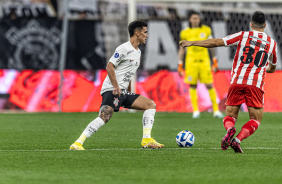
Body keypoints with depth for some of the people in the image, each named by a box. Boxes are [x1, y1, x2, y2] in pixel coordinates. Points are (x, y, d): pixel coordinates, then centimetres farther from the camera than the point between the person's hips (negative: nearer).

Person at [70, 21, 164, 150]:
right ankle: (77, 143, -26)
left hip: (123, 92, 9)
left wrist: (130, 93, 27)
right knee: (105, 117, -26)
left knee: (151, 105, 3)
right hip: (111, 90, -9)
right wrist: (116, 86, -23)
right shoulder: (124, 49, -8)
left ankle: (146, 140, -3)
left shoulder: (137, 52, 20)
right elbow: (109, 67, -16)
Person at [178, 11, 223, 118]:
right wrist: (180, 66, 4)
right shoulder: (185, 33, 3)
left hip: (204, 61, 0)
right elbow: (181, 50, 8)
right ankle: (195, 111, 4)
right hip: (191, 61, 0)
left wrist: (215, 62, 10)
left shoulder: (206, 30, 5)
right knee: (193, 85, -2)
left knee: (209, 85, -2)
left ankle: (216, 110, 3)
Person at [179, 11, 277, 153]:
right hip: (256, 85, 0)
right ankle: (238, 139, -19)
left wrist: (192, 43, 8)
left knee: (229, 116, 12)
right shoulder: (272, 43, 13)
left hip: (236, 82, 0)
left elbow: (217, 43, 1)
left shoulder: (243, 35, 7)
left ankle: (230, 129, -23)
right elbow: (272, 68, 28)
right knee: (255, 120, 8)